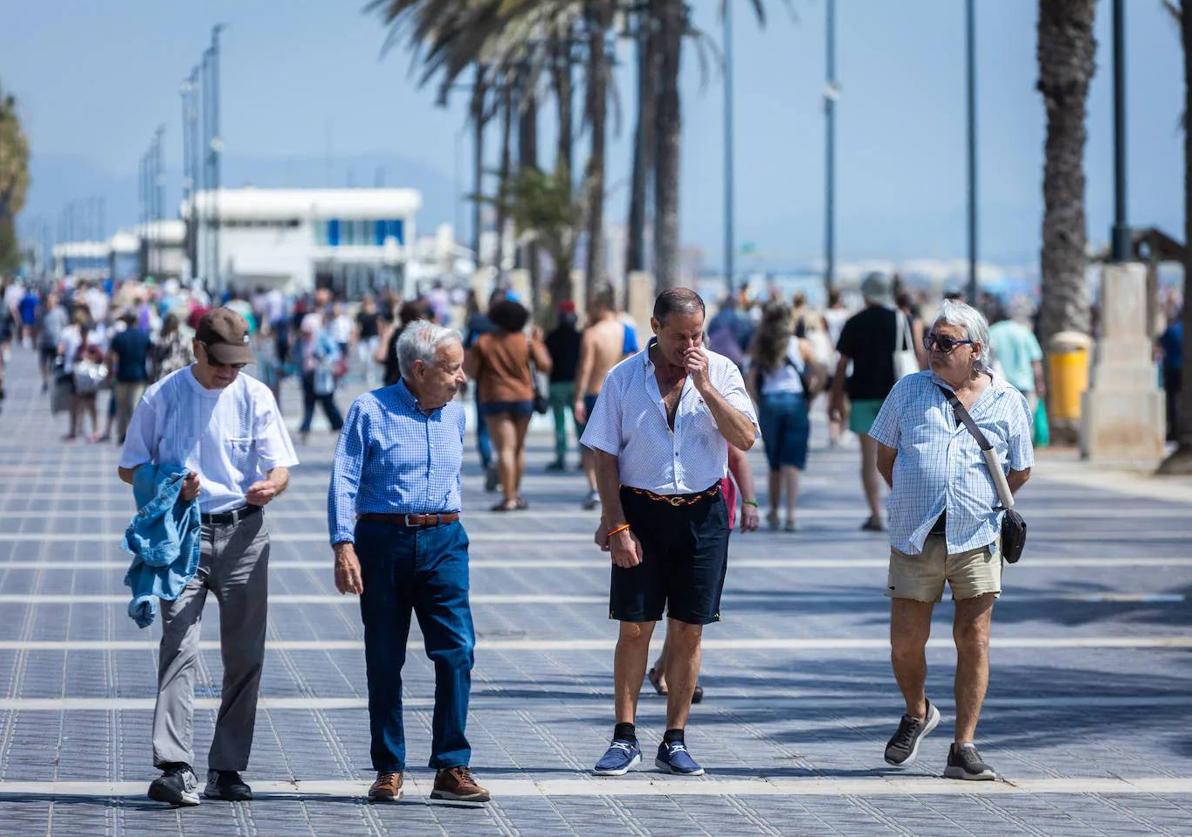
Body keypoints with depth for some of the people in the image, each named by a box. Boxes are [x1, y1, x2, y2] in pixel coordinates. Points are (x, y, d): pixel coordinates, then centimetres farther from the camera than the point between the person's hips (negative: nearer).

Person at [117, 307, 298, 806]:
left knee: (245, 656, 5)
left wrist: (271, 485, -23)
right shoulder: (160, 398, 0)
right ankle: (174, 768, -24)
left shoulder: (255, 397, 3)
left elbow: (280, 467, 2)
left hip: (243, 535, 3)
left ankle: (227, 769, 14)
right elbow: (129, 469, 5)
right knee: (179, 647, -15)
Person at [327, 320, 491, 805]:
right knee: (384, 660, 3)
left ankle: (452, 768, -7)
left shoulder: (454, 415, 12)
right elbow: (344, 481, -8)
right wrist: (344, 546, -17)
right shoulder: (371, 411, -4)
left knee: (457, 650, -9)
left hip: (443, 541, 4)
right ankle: (389, 769, 12)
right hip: (383, 540, -3)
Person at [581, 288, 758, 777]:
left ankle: (674, 743, 12)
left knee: (687, 630, 4)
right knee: (634, 628, 0)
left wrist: (704, 385, -17)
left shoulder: (721, 372, 1)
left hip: (702, 513, 1)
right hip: (640, 511, -1)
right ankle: (625, 740, 8)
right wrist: (616, 525, -7)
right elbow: (605, 458, 0)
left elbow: (745, 439, -10)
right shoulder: (624, 378, 0)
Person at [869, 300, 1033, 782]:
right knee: (906, 641, 1)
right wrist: (915, 504, 9)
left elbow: (1019, 471, 15)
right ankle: (917, 713, 31)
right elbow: (885, 458, 14)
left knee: (973, 641, -3)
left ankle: (963, 748, 3)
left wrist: (982, 508, 11)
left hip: (976, 540, -1)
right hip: (915, 540, 1)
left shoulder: (1007, 402, 5)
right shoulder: (909, 391, 7)